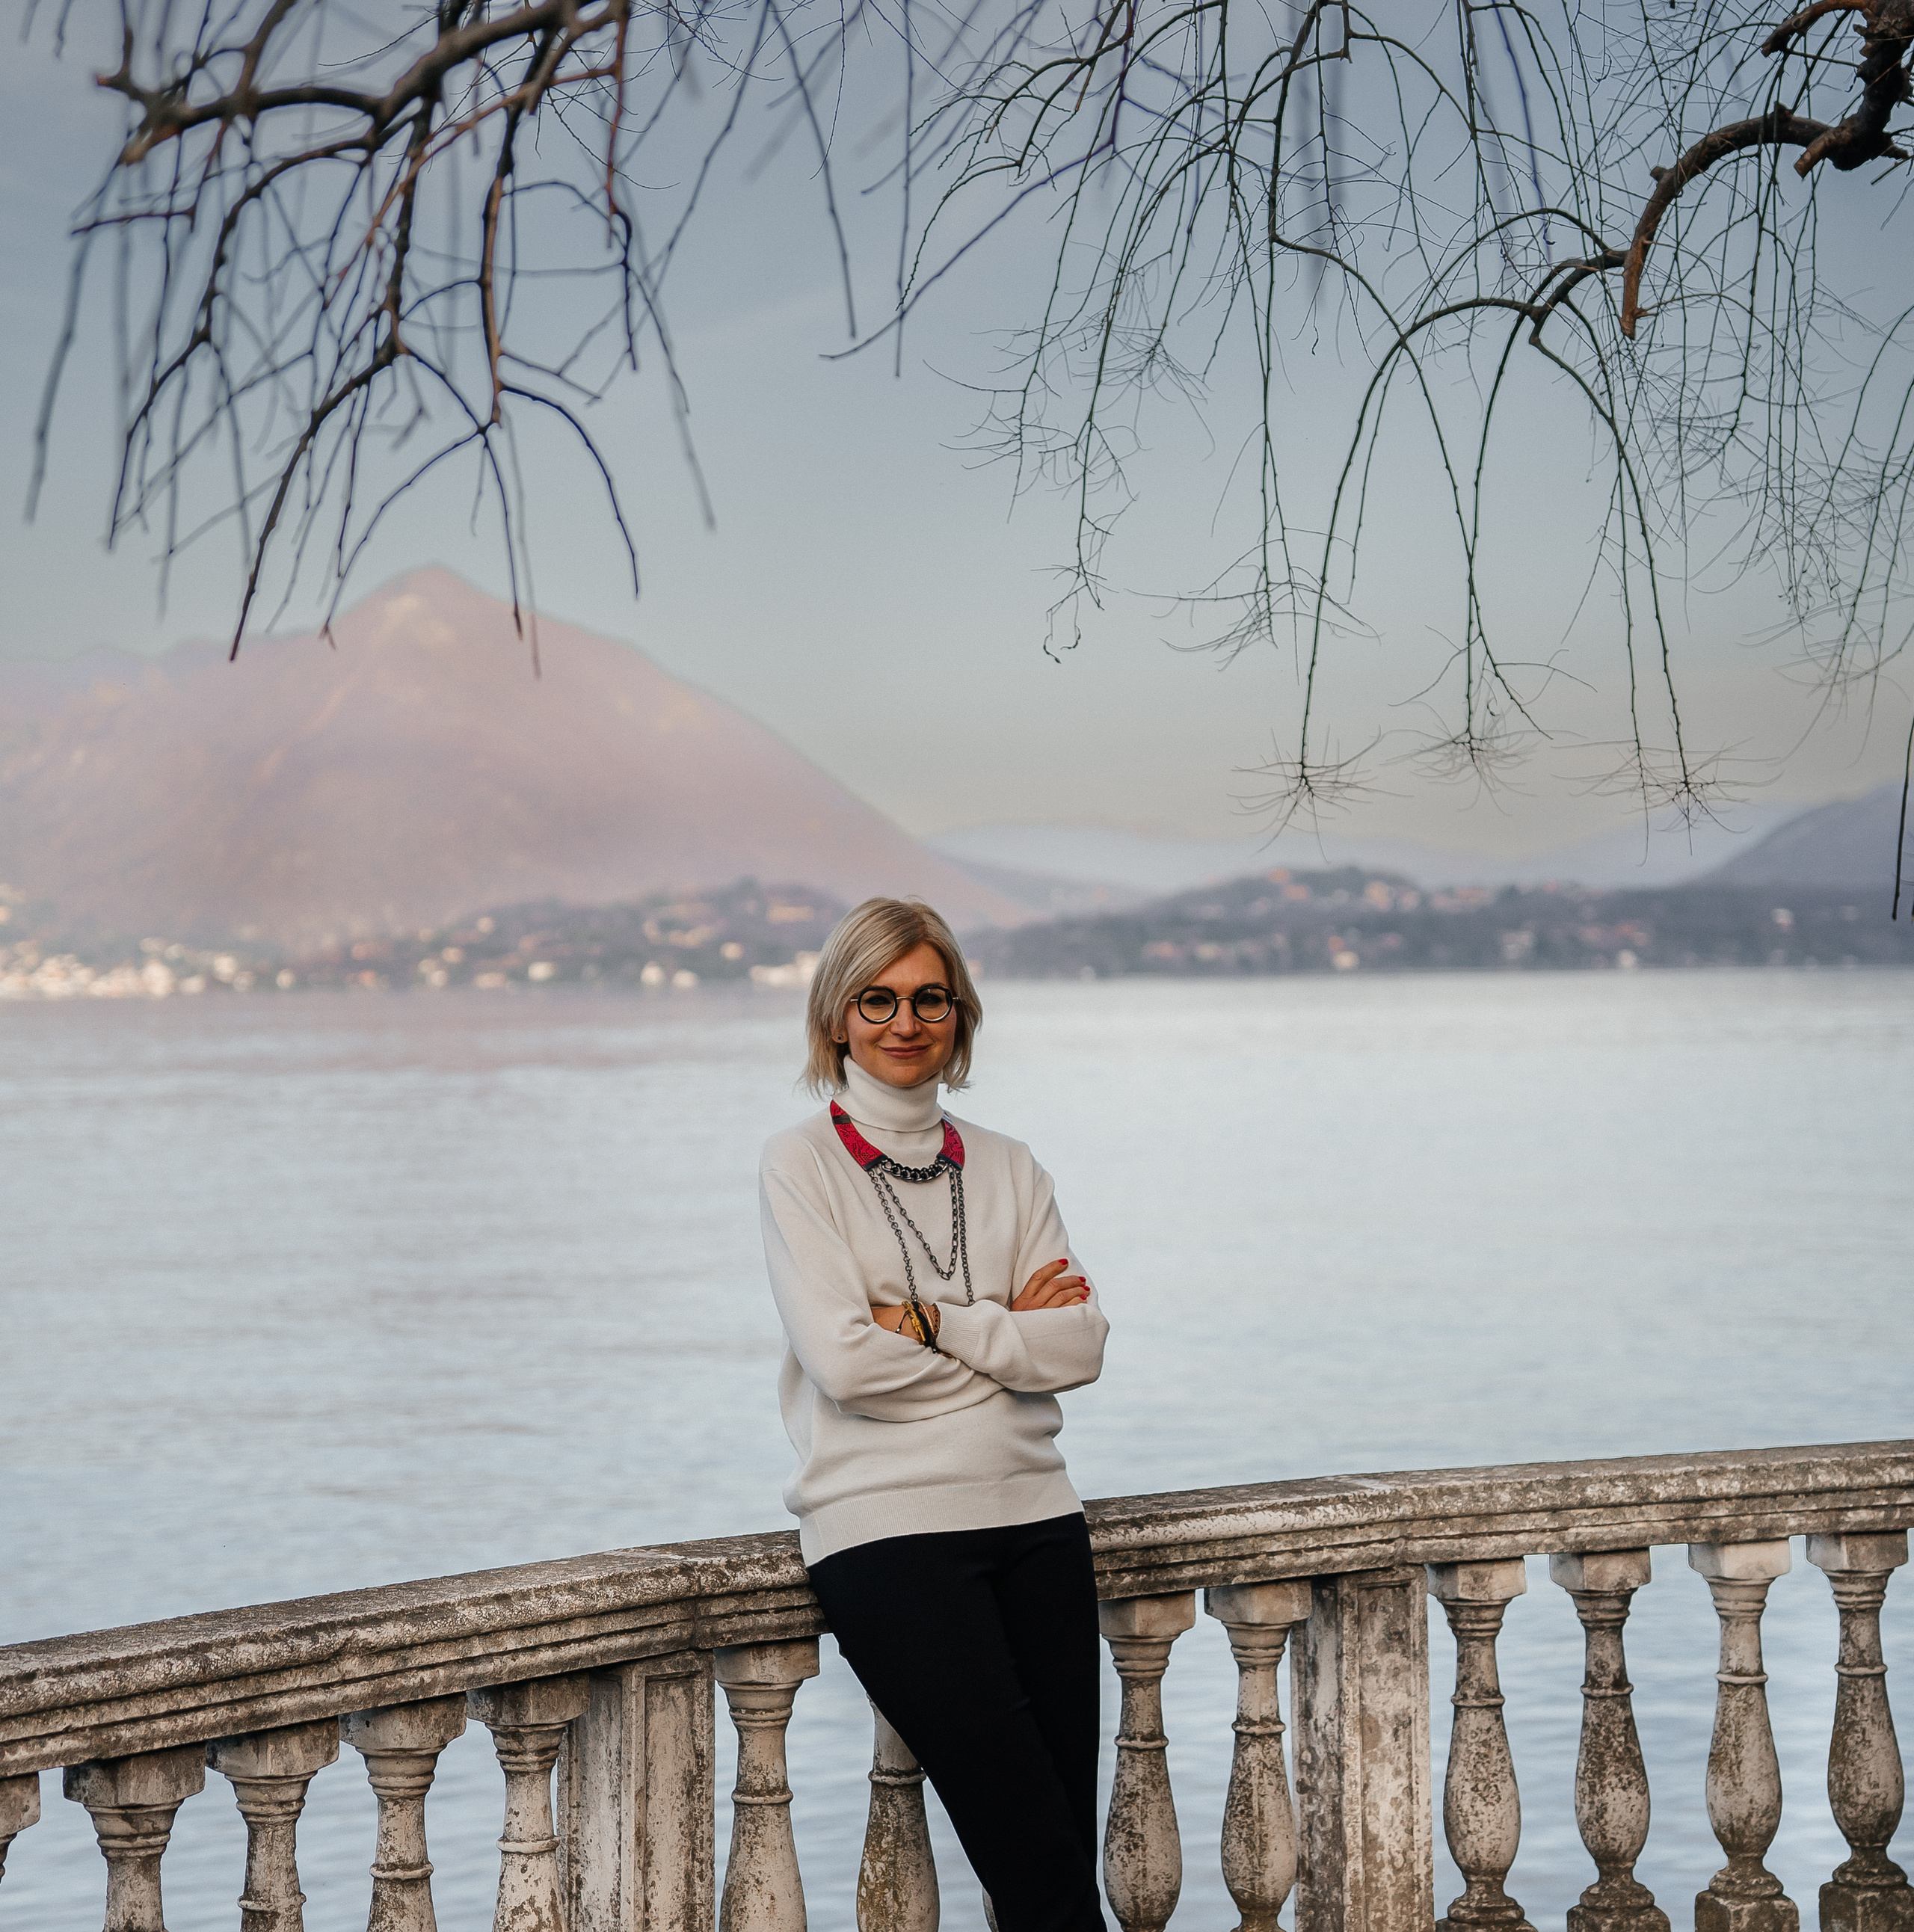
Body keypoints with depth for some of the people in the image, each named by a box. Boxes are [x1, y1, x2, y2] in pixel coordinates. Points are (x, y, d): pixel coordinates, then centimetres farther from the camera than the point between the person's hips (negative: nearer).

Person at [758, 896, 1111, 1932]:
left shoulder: (1008, 1168, 14)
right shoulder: (801, 1163, 2)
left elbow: (1081, 1348, 3)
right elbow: (845, 1360, -10)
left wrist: (936, 1320, -7)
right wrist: (1009, 1328, -1)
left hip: (1033, 1511, 4)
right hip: (886, 1524, -4)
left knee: (1071, 1836, -3)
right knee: (1035, 1846, -13)